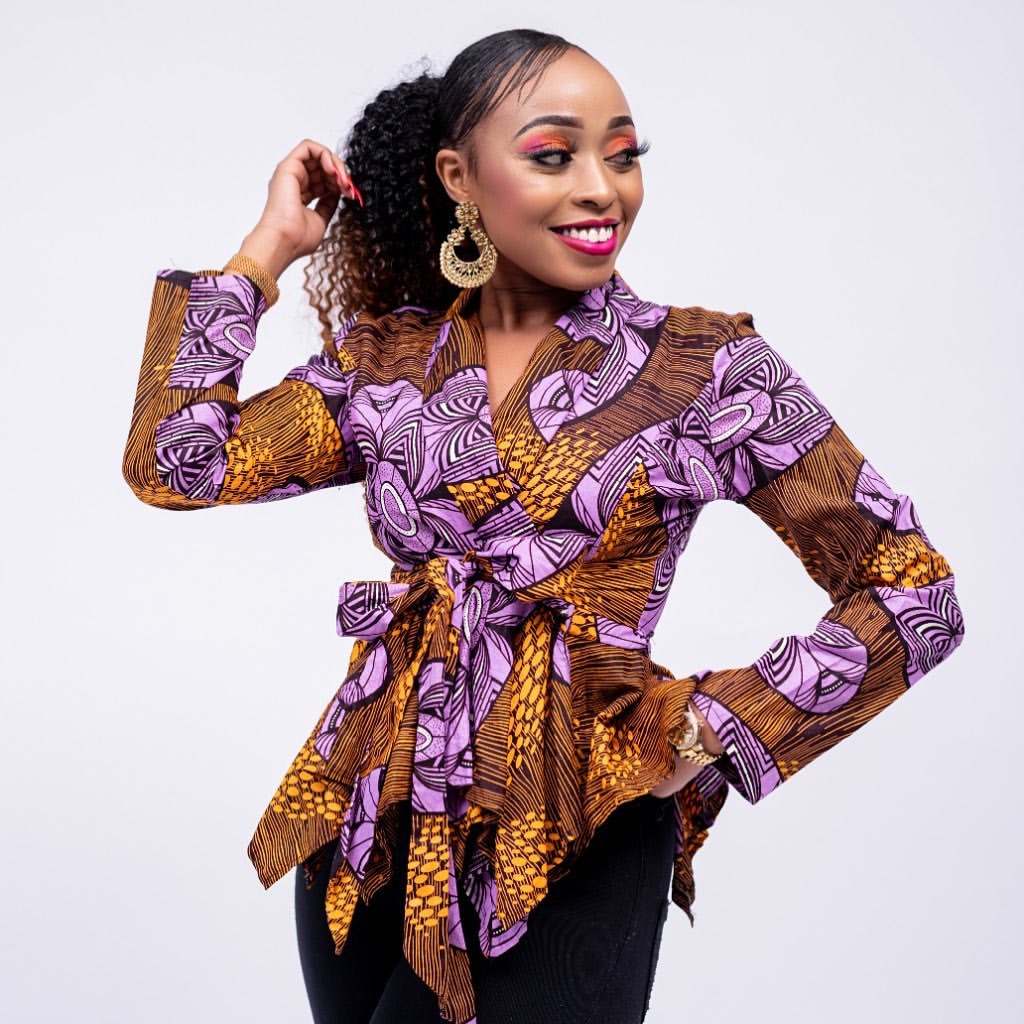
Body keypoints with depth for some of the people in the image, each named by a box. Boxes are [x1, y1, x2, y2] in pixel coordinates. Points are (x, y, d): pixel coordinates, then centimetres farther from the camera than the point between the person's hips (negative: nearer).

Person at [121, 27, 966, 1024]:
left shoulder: (706, 367, -4)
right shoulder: (385, 360, 5)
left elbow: (915, 596, -2)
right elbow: (172, 465, -7)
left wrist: (714, 727, -9)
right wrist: (269, 247, -1)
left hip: (569, 852, -3)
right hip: (373, 821, 4)